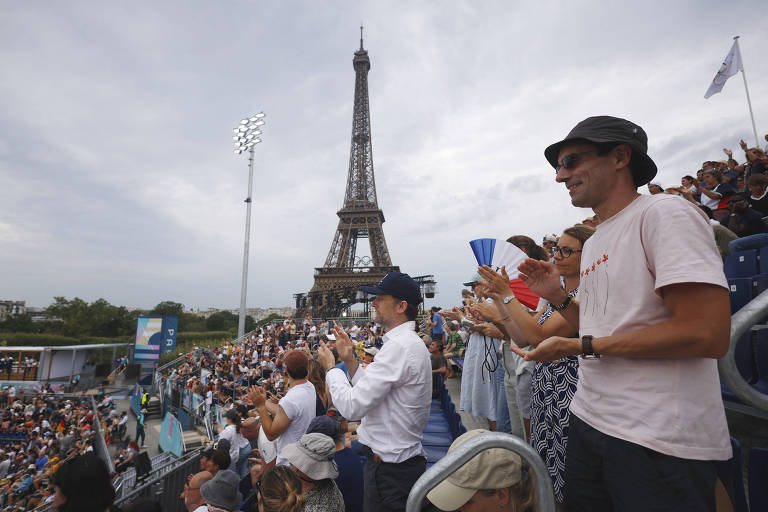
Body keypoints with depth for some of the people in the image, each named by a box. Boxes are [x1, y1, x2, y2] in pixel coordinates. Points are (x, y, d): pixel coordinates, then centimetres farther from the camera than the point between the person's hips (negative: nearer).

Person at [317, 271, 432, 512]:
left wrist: (330, 367, -12)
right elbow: (370, 394, 13)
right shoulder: (410, 343, 8)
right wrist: (350, 359, 7)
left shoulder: (399, 346, -26)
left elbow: (353, 406, -26)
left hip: (390, 471, -10)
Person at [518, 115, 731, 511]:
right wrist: (556, 297, 2)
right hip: (589, 419, 8)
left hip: (660, 441, -8)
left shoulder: (663, 213, -13)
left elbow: (707, 334, -22)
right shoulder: (593, 243, 11)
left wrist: (578, 347, -18)